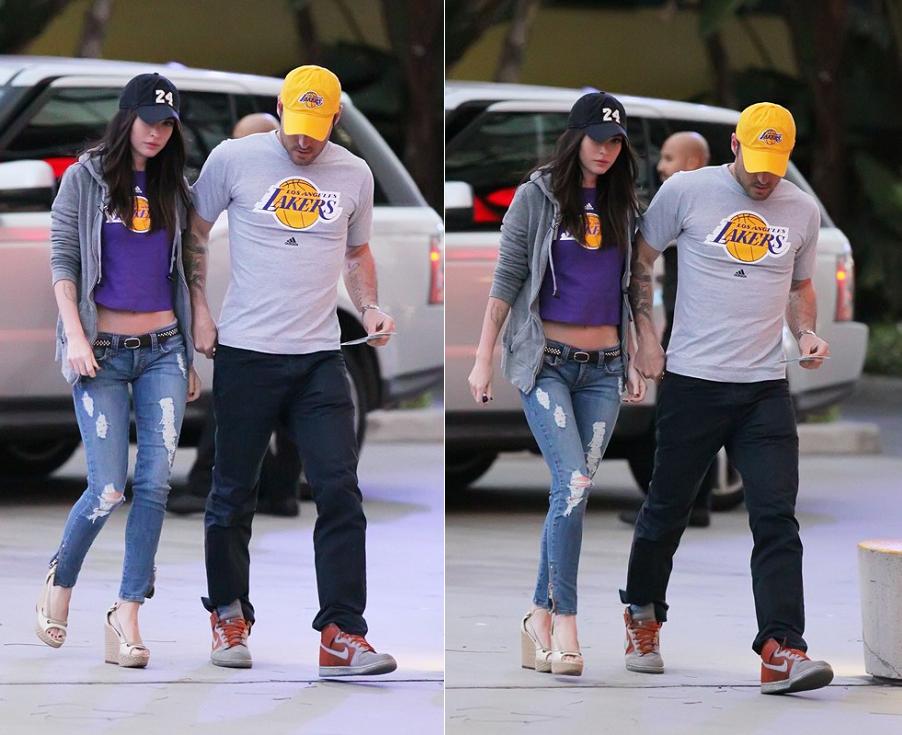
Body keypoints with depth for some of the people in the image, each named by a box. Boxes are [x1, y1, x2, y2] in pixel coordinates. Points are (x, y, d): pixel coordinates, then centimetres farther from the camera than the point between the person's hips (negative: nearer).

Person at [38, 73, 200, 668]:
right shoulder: (85, 179, 1)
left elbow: (183, 275, 15)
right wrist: (75, 336, -12)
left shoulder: (173, 188, 11)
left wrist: (191, 357, 13)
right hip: (102, 351, -3)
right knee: (108, 491, -8)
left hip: (163, 350, 3)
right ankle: (61, 580, 20)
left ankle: (128, 616, -3)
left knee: (156, 484, -8)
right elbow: (62, 260, -1)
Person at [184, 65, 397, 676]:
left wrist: (370, 309, 7)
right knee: (234, 493, 7)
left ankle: (341, 637, -8)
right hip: (245, 351, -2)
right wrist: (198, 309, 2)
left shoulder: (354, 174, 8)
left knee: (340, 492, -8)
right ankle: (229, 615, 25)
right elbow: (195, 234, 10)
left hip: (320, 357, 2)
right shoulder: (233, 160, -1)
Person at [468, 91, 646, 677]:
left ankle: (541, 618, 10)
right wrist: (484, 360, -3)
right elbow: (506, 280, 0)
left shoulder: (621, 205, 12)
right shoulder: (538, 196, 0)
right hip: (546, 361, -4)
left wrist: (634, 362, 14)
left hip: (603, 367, 4)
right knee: (574, 484, -18)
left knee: (574, 493, 1)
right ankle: (566, 622, -16)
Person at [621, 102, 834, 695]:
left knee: (777, 517, -10)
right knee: (668, 508, 10)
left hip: (766, 388, 2)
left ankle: (781, 651, -16)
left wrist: (807, 333, 4)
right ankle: (643, 614, 34)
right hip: (692, 380, -2)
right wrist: (646, 336, 0)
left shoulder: (803, 211, 8)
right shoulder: (687, 191, -2)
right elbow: (639, 261, 8)